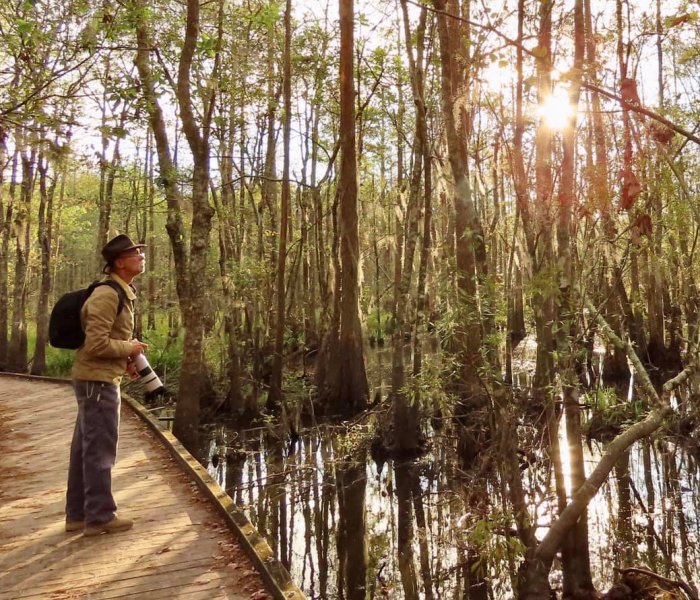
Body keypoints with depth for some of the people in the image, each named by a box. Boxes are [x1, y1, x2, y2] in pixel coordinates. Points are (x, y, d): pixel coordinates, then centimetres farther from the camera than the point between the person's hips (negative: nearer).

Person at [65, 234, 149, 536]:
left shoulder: (121, 294, 13)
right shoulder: (107, 295, -18)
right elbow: (96, 344, -24)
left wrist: (125, 361, 8)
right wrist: (130, 348, -11)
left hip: (98, 379, 10)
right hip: (97, 380, -10)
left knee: (85, 447, 15)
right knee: (100, 449, -1)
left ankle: (78, 514, 26)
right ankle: (99, 516, 10)